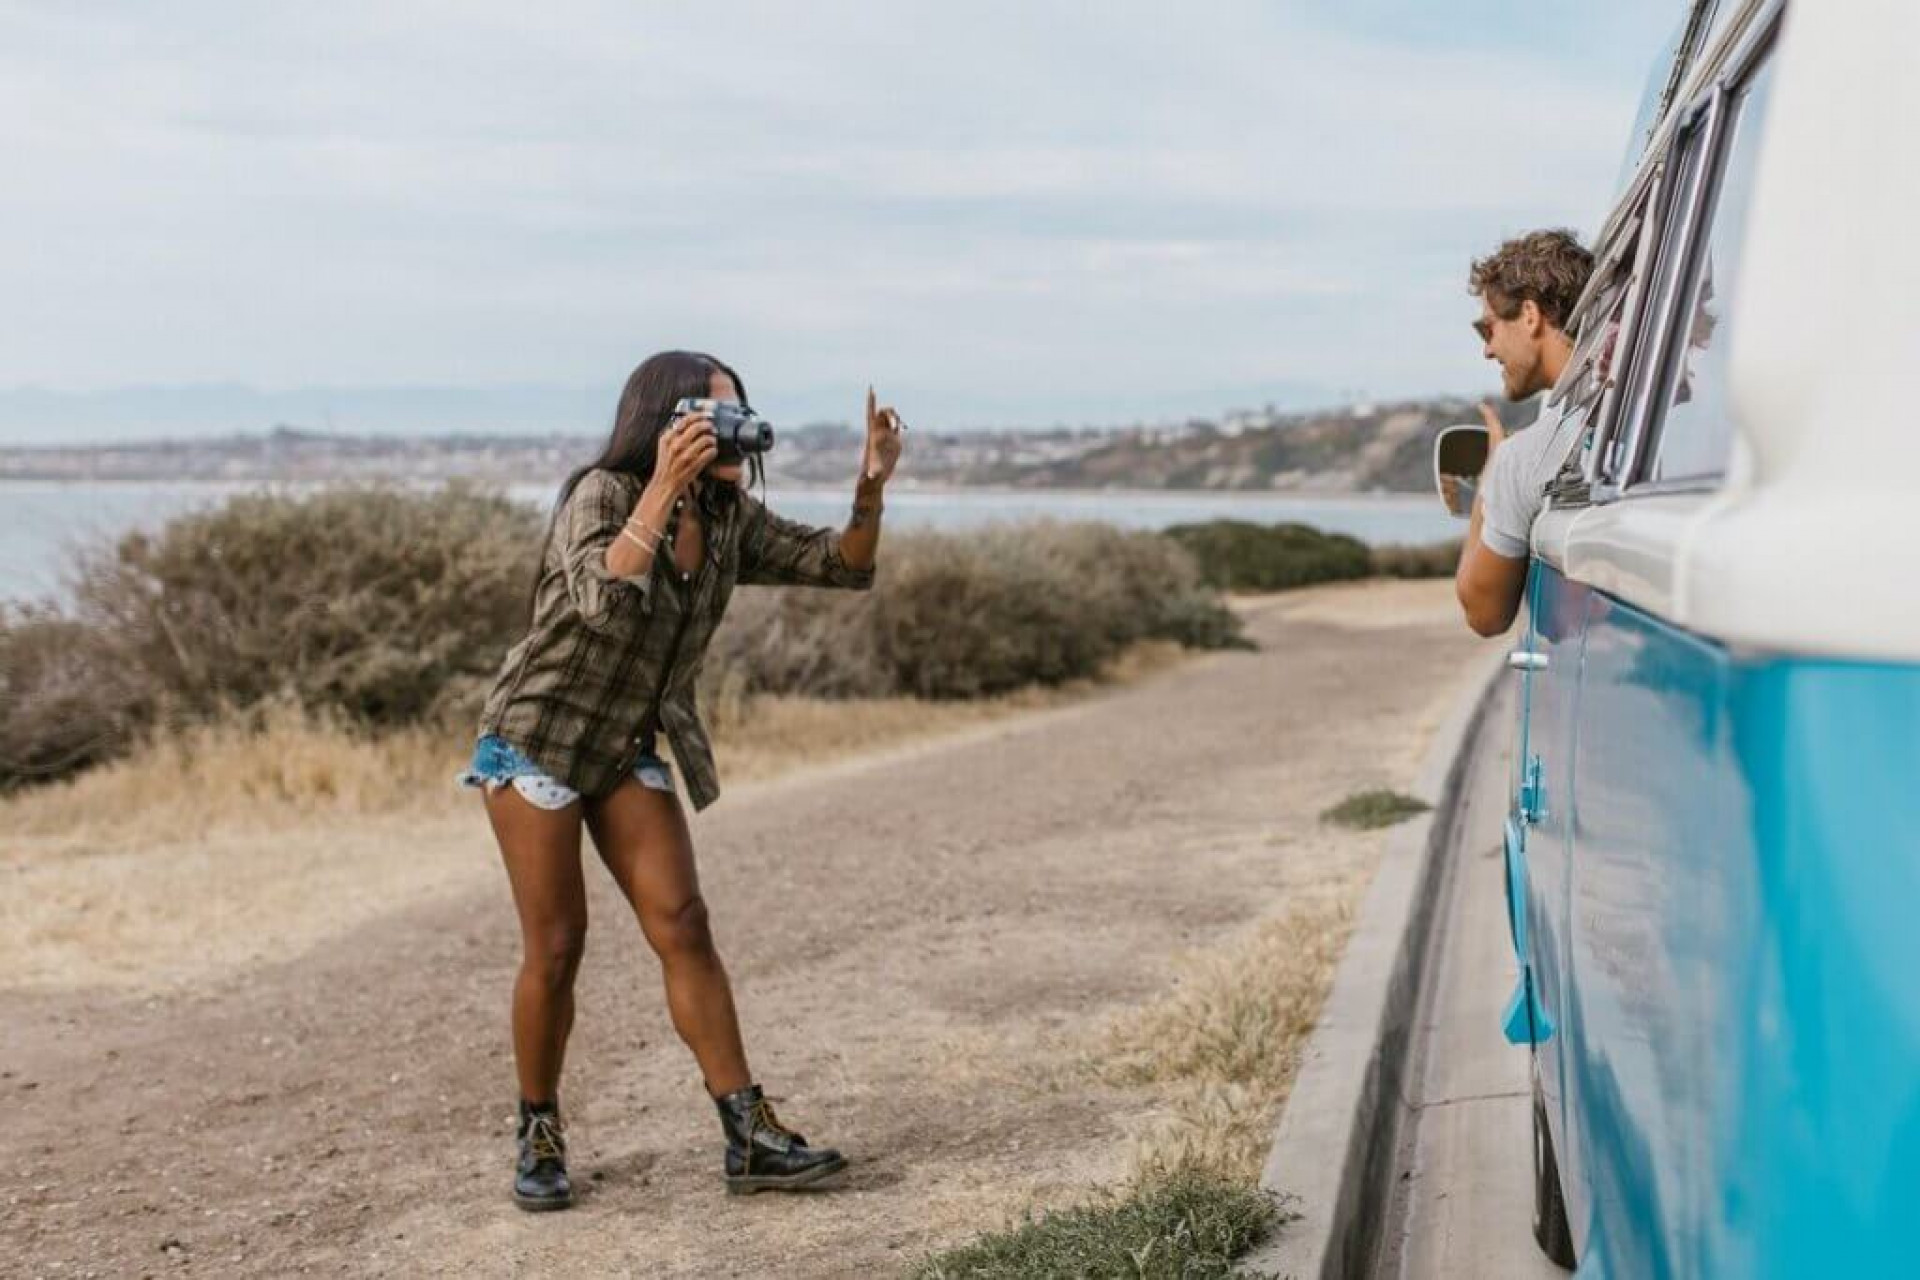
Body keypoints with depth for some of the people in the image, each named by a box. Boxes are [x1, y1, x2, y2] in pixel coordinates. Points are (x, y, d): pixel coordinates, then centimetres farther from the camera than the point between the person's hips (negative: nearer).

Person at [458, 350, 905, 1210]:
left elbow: (843, 567, -2)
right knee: (556, 947, -3)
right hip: (537, 740, -5)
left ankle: (750, 1139, -5)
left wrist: (871, 486, -19)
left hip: (628, 751, 5)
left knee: (682, 928, -5)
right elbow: (602, 597, -39)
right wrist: (663, 489, -42)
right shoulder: (602, 493, -20)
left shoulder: (729, 520, -1)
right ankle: (539, 1138, 15)